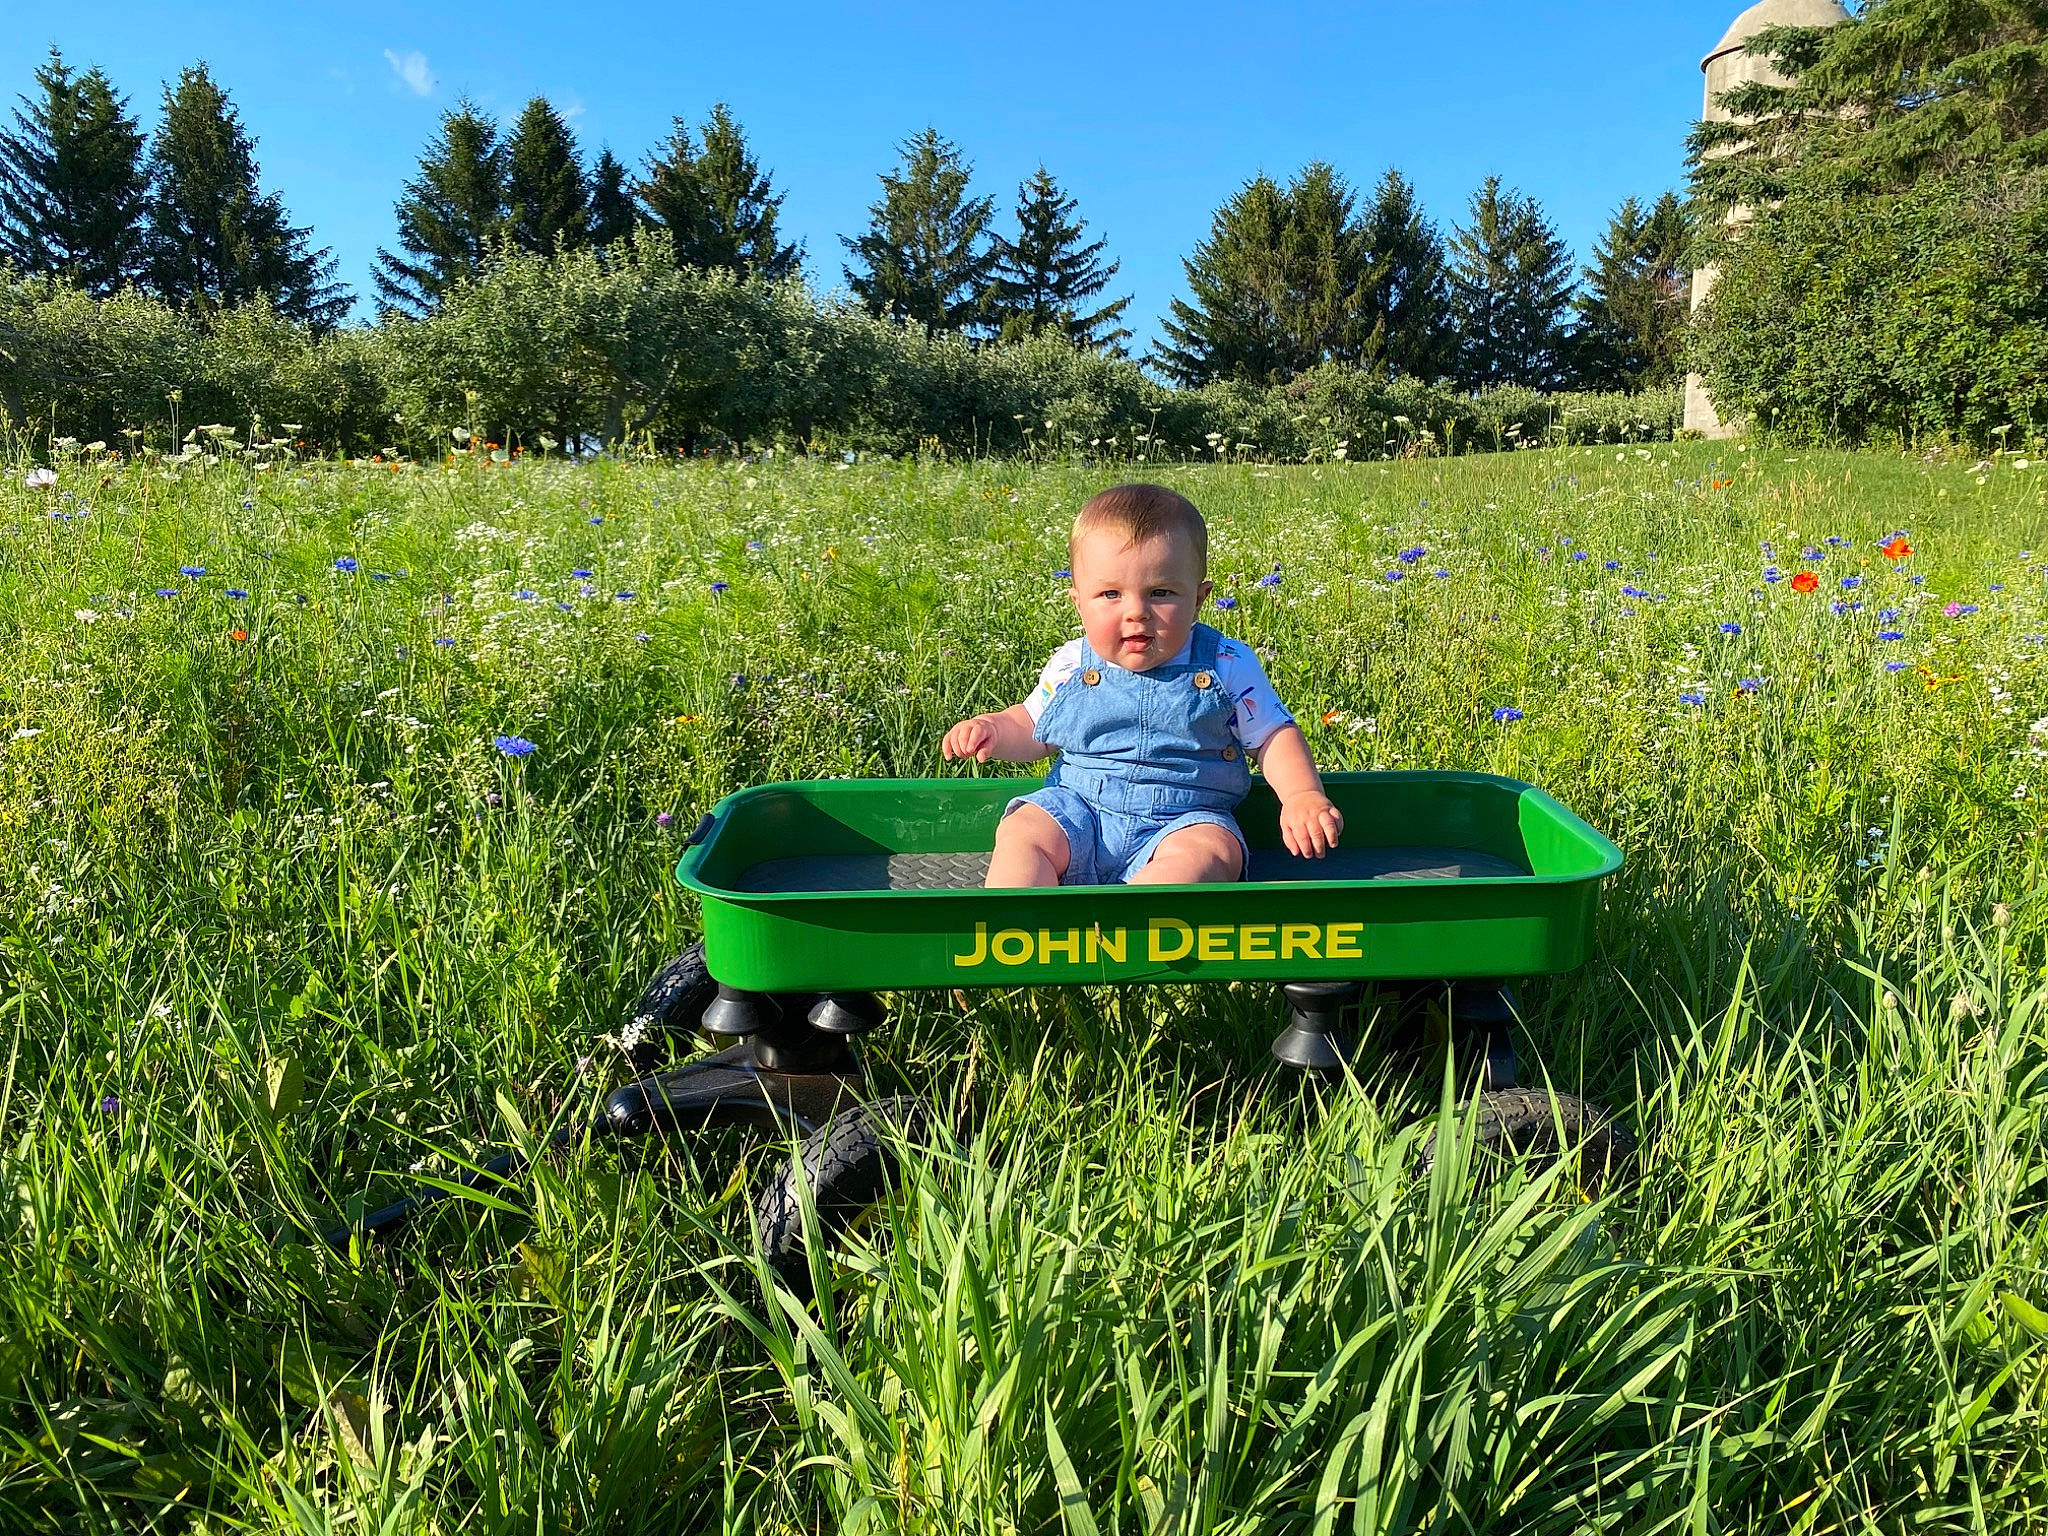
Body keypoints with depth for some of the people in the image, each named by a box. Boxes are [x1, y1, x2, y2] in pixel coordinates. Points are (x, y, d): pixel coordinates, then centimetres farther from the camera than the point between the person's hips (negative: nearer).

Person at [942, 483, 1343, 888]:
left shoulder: (1227, 665, -3)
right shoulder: (1071, 666, 3)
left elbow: (1274, 734, 4)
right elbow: (1034, 729, 18)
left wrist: (1302, 795, -13)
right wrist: (995, 729, -4)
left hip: (1187, 818, -2)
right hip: (1077, 810, 2)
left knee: (1209, 852, -32)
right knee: (1022, 833, -22)